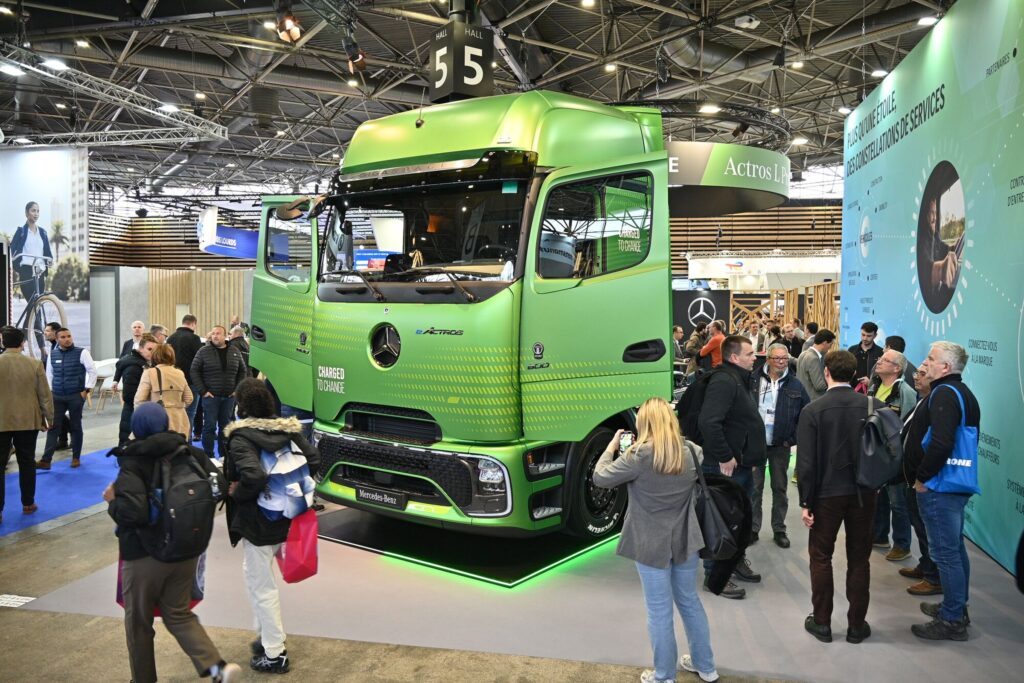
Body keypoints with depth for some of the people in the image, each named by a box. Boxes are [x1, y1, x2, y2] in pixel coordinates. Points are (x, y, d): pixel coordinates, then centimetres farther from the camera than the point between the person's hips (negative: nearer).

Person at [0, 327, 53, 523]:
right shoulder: (34, 364, -5)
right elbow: (45, 395, -1)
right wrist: (48, 418, 10)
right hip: (28, 421, 1)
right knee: (27, 463, 11)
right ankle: (28, 504, 20)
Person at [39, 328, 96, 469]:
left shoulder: (81, 352, -7)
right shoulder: (52, 355, 6)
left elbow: (92, 370, -7)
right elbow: (49, 374, 15)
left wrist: (87, 389, -10)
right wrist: (49, 391, 7)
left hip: (76, 396, -3)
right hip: (57, 396, 3)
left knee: (75, 427, 6)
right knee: (53, 427, 0)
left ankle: (76, 457, 17)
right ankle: (46, 460, -1)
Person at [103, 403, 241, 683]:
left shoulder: (132, 463, -16)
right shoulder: (188, 452, -3)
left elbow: (132, 513, -27)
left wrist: (112, 501, -7)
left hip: (144, 555, -5)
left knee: (138, 621, 17)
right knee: (178, 613, 17)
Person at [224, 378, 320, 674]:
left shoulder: (241, 437, -20)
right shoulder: (287, 429, 0)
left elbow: (253, 477, -33)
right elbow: (313, 459, 2)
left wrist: (236, 493, -14)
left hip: (258, 521, -7)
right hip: (285, 516, 7)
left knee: (262, 586, 8)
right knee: (255, 574, 26)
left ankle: (275, 654, 18)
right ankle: (265, 634, 35)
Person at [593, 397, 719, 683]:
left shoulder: (638, 456, -19)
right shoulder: (691, 451, -3)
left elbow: (600, 477, -11)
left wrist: (612, 445, 4)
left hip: (652, 545, -5)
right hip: (685, 540, 5)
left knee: (659, 611, 8)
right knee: (690, 602, 22)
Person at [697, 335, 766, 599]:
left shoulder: (739, 380, 14)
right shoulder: (723, 381, -21)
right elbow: (708, 422, -33)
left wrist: (751, 456, 16)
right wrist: (724, 457, -26)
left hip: (743, 465, 10)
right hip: (727, 467, -10)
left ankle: (736, 560, 38)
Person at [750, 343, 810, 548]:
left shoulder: (795, 385, -2)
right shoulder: (754, 380, -4)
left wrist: (794, 437, -2)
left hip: (780, 445, 1)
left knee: (779, 488, 10)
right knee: (754, 487, 7)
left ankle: (779, 529, 22)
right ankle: (753, 528, 18)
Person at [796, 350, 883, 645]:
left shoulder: (813, 410, -13)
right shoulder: (874, 406, -7)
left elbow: (806, 462, -12)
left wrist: (806, 501, -5)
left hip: (827, 493, -2)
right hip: (864, 492, 2)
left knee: (820, 557, 12)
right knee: (859, 559, 14)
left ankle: (822, 622, 20)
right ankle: (856, 625, 22)